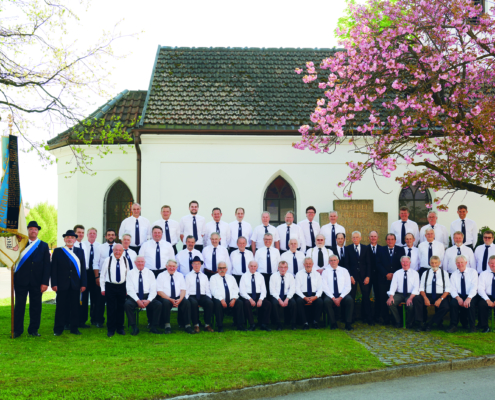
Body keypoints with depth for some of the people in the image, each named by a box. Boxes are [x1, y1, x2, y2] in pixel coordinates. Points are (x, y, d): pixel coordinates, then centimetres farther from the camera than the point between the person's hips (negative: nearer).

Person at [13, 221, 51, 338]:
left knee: (36, 306, 4)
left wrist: (45, 282, -4)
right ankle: (17, 330, 8)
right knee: (19, 305, 1)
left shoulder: (44, 246, 8)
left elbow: (47, 265, 3)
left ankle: (33, 329, 13)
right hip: (21, 280, -1)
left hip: (37, 281, 1)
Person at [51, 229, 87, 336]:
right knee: (61, 306, 2)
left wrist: (83, 283, 1)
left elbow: (83, 268, 8)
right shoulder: (57, 251, 5)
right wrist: (54, 283, -7)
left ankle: (74, 328, 14)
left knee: (75, 306, 5)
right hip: (62, 284, -2)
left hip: (75, 285, 2)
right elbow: (54, 268, 1)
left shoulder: (80, 252, 12)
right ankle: (58, 329, 9)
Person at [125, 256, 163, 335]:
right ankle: (134, 328, -21)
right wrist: (138, 301, -19)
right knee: (127, 304, -33)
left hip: (147, 296, 1)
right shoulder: (130, 273, 5)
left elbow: (153, 289, 4)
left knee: (158, 304, -26)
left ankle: (153, 327, -15)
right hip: (134, 296, -1)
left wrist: (148, 300, -15)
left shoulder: (150, 273, 10)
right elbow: (130, 289, -4)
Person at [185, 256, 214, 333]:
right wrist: (187, 298, -12)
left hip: (203, 296, 2)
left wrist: (209, 297, -3)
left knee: (210, 302, -32)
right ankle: (196, 325, -28)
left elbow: (207, 289, 16)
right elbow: (186, 290, 5)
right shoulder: (188, 276, 12)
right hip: (192, 296, -2)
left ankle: (207, 325, -24)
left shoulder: (204, 276, 20)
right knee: (193, 303, -39)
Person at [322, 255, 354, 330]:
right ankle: (333, 324, -20)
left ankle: (348, 324, -23)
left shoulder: (344, 271, 10)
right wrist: (333, 298, -15)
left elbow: (348, 286, 2)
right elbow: (325, 287, -1)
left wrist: (340, 297, -13)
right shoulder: (325, 272, 8)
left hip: (343, 295, 0)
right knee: (326, 301, -34)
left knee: (350, 300, -32)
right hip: (330, 295, 0)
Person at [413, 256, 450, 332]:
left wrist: (440, 299, -15)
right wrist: (425, 298, -14)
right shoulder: (426, 273, 14)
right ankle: (419, 324, -23)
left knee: (445, 307, -34)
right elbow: (421, 288, 7)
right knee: (416, 300, -30)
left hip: (440, 296, -1)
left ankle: (430, 323, -19)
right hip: (427, 295, 1)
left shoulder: (444, 273, 9)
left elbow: (448, 289, 2)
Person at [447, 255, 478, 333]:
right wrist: (458, 298, -23)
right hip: (459, 296, 2)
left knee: (471, 303, -35)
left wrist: (468, 298, -29)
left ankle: (472, 326, -17)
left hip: (471, 297, -2)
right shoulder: (454, 275, 8)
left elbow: (474, 287, -13)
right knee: (453, 302, -30)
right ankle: (453, 326, -20)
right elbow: (453, 289, -1)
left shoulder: (473, 272, -1)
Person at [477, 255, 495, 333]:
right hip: (488, 297, 1)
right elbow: (480, 289, -1)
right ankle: (484, 327, -17)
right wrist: (487, 300, -17)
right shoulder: (483, 274, 8)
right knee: (481, 304, -31)